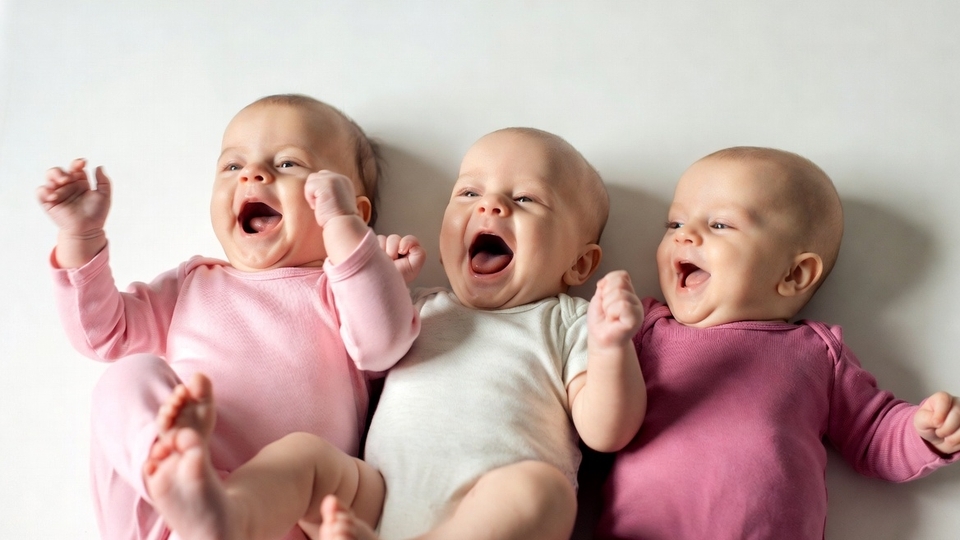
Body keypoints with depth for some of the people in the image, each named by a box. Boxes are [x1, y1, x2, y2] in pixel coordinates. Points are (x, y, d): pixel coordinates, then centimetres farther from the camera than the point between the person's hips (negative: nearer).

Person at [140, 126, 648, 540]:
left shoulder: (568, 321, 16)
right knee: (303, 449, -16)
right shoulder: (420, 308, 28)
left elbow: (606, 432, 5)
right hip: (377, 499, 4)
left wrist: (612, 348, -13)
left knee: (538, 485, -33)